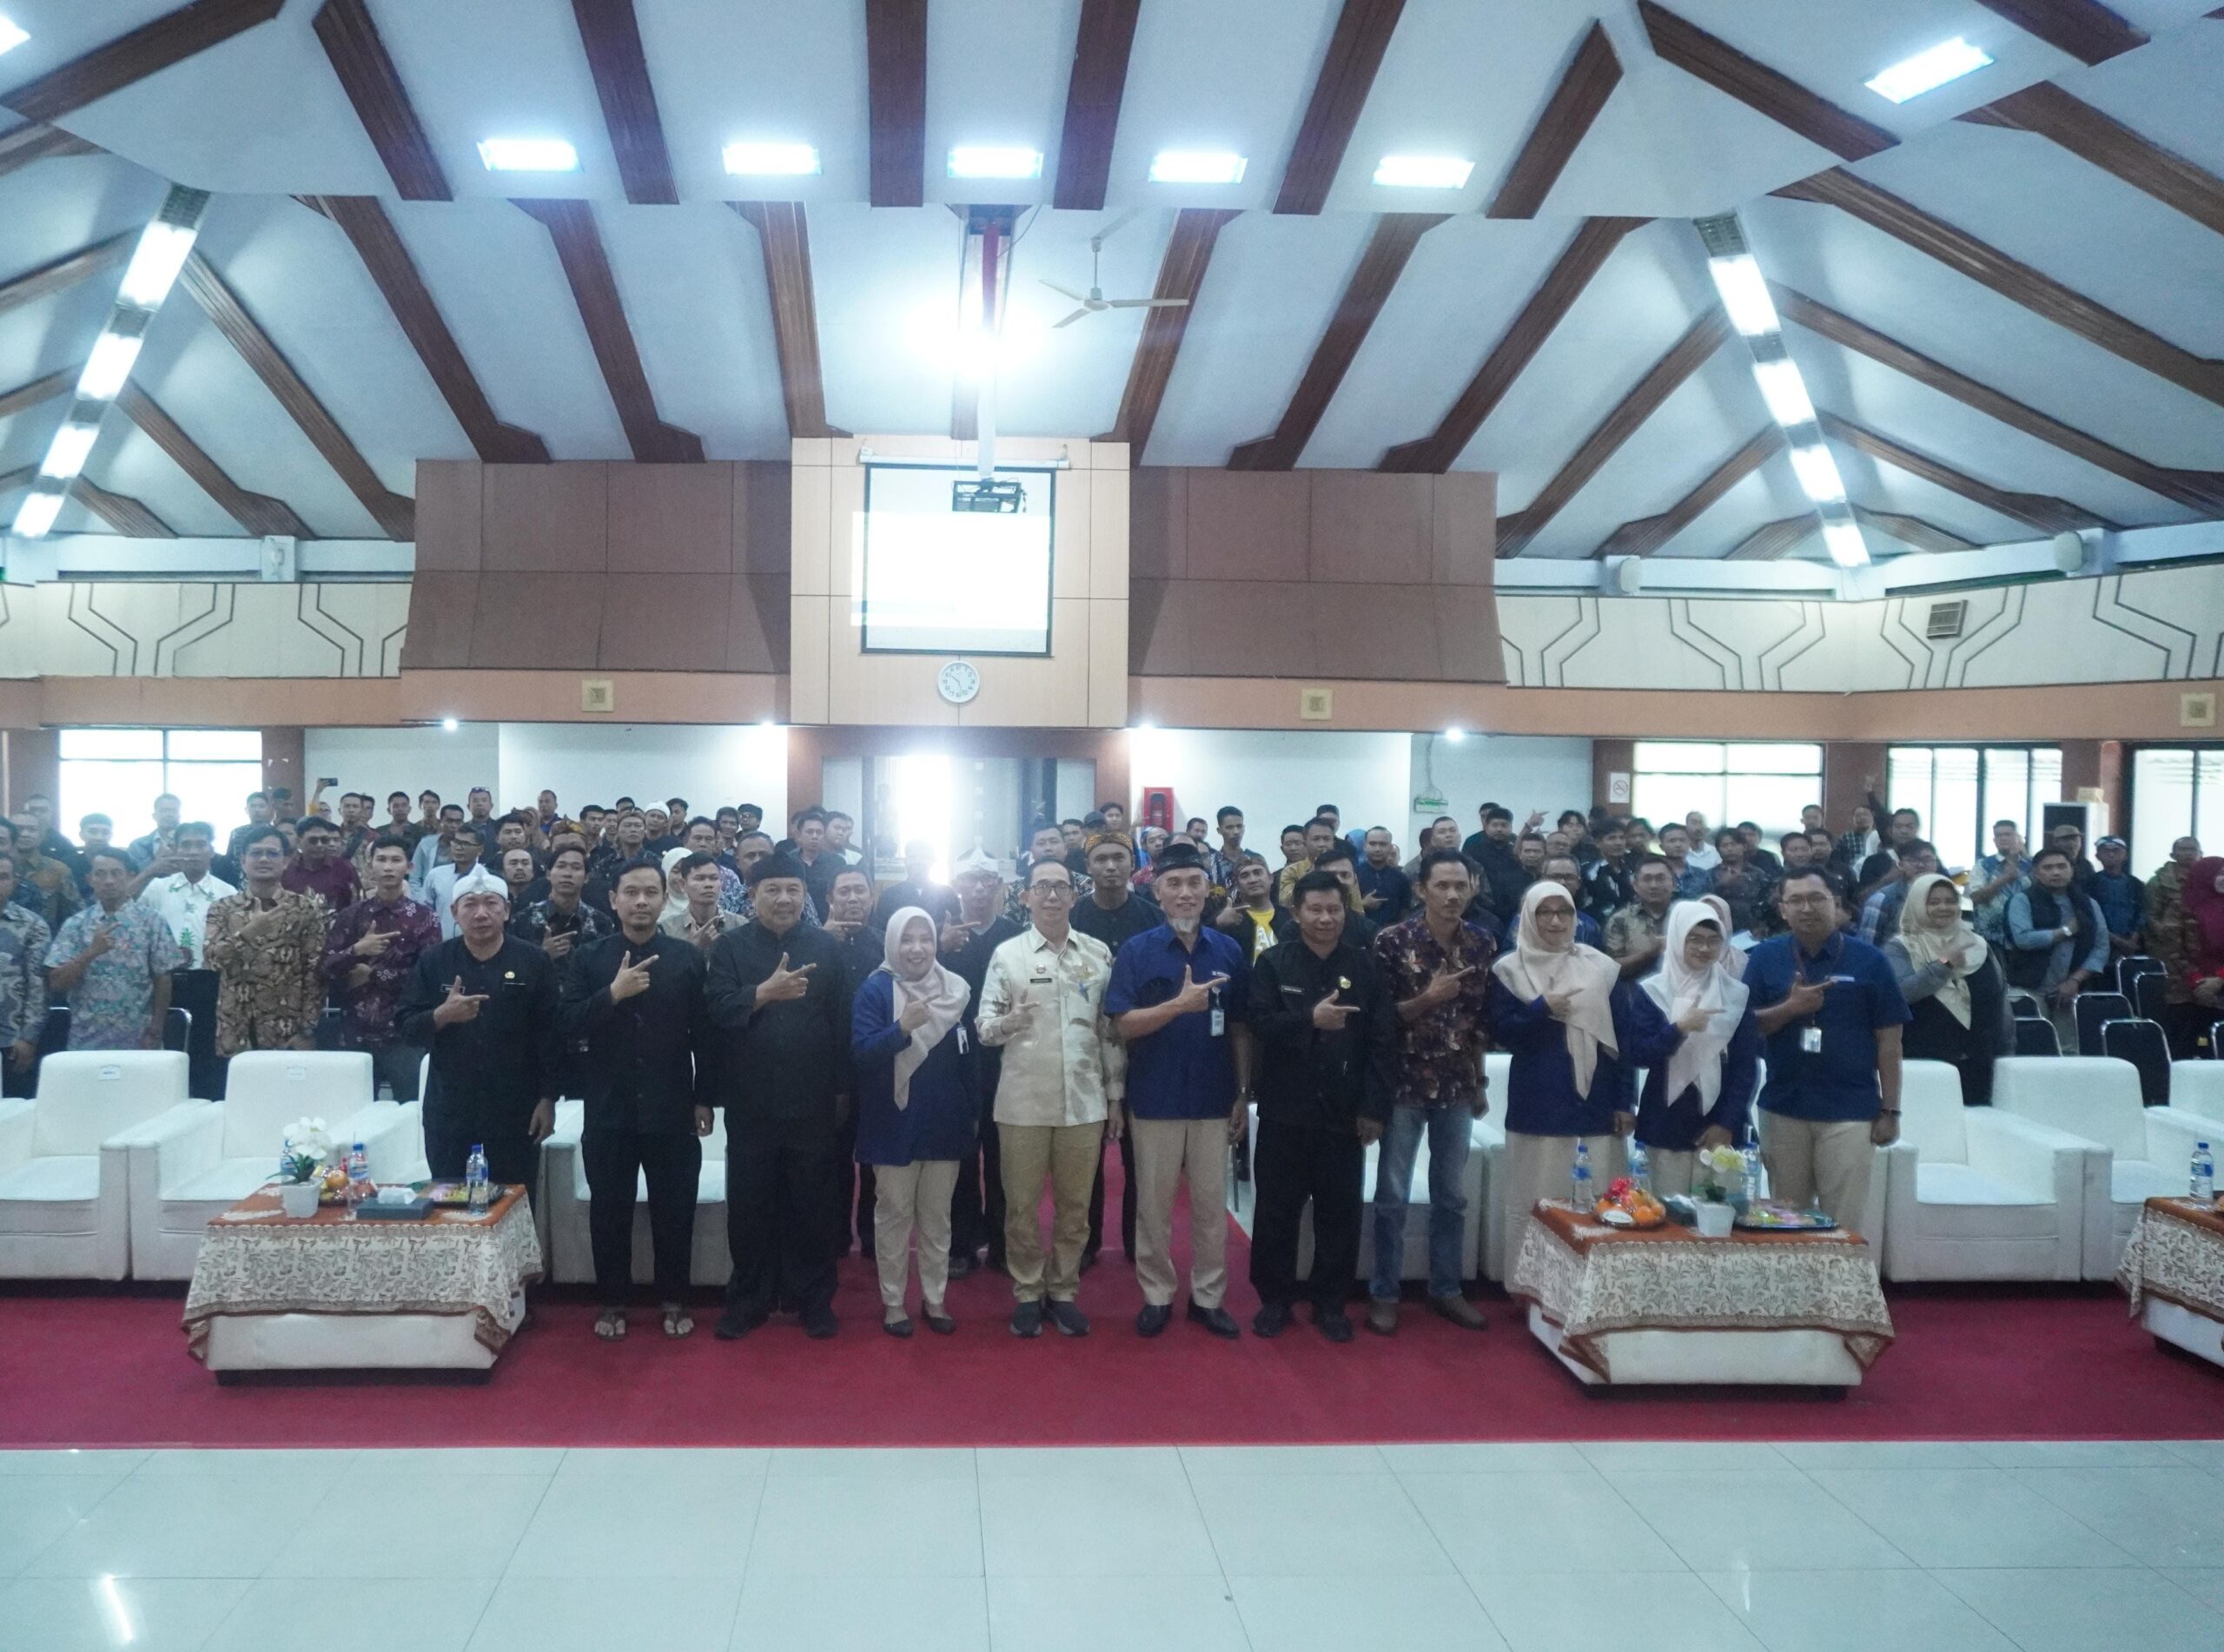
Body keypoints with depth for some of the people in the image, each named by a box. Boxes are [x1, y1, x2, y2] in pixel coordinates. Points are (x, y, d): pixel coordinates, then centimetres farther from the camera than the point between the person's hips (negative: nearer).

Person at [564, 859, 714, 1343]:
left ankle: (673, 1299, 22)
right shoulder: (589, 958, 2)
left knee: (674, 1209, 7)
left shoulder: (687, 958, 1)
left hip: (671, 1108, 0)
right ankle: (613, 1300, 23)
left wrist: (704, 1098, 0)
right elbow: (569, 1026, -6)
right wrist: (612, 994, -20)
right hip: (608, 1108, 1)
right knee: (609, 1209, 9)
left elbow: (704, 1032, 1)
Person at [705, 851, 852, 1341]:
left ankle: (814, 1299, 21)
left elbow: (842, 1022, 4)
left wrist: (844, 1090, 2)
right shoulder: (730, 947, 2)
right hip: (751, 1102, 0)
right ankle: (749, 1298, 22)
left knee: (813, 1204, 8)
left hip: (813, 1100, 0)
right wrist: (765, 991, -29)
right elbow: (720, 1011, -12)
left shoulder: (827, 948, 3)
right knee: (749, 1205, 8)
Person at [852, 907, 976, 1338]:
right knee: (894, 1214, 6)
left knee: (937, 1216, 11)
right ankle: (892, 1301, 16)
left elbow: (966, 1057, 11)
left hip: (944, 1123, 3)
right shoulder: (875, 990, -9)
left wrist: (975, 1112, 13)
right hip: (896, 1124, -3)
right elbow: (862, 1053, -19)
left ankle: (934, 1298, 21)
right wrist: (902, 1028, -35)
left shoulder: (954, 989, 3)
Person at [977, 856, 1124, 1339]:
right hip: (1023, 1100, -2)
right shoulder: (1007, 953, 1)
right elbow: (984, 1025, -2)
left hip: (1085, 1100, 2)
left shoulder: (1098, 954, 6)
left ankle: (1063, 1291, 22)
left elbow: (1111, 1030, 9)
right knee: (1022, 1204, 6)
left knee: (1075, 1205, 9)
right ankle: (1027, 1294, 19)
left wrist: (1115, 1096, 8)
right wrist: (1006, 1023, -25)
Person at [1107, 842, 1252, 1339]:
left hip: (1214, 1100, 2)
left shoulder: (1229, 951, 3)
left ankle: (1208, 1297, 21)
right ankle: (1157, 1295, 21)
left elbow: (1240, 1029, 7)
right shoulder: (1136, 951, -4)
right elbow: (1124, 1025, -11)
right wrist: (1179, 1004, -24)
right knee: (1154, 1205, 8)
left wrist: (1243, 1093, 3)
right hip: (1155, 1100, -2)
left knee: (1211, 1204, 9)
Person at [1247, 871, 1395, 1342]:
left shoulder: (1365, 965, 3)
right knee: (1277, 1208, 7)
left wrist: (1375, 1106, -7)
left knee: (1340, 1210, 7)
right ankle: (1275, 1297, 20)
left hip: (1345, 1111, 1)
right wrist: (1311, 1019, -24)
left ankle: (1330, 1300, 21)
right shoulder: (1272, 962, 1)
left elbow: (1384, 1040, -1)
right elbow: (1259, 1024, -11)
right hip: (1285, 1109, -1)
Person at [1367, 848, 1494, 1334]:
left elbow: (1482, 1019, 9)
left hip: (1457, 1086, 4)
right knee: (1392, 1195, 4)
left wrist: (1479, 1083, 11)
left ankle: (1446, 1290, 25)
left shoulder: (1481, 944, 2)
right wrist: (1426, 998, -23)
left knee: (1451, 1194, 12)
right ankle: (1384, 1294, 14)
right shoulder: (1392, 941, -11)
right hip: (1404, 1084, -4)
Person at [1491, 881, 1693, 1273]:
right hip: (1537, 1108, -1)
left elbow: (1624, 1037, 4)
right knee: (1532, 1203, 2)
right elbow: (1500, 1031, -3)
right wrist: (1542, 1010, -17)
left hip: (1594, 1105, 1)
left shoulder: (1601, 968, 5)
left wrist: (1626, 1101, -1)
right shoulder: (1510, 970, 3)